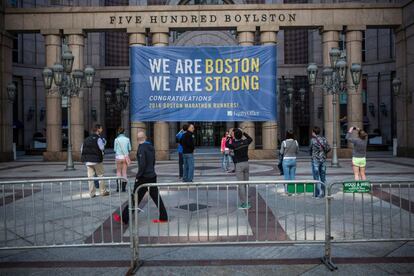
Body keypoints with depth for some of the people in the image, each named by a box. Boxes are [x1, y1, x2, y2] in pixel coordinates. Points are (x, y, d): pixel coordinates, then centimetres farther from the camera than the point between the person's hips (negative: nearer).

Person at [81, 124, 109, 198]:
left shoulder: (87, 139, 11)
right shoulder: (98, 139, -10)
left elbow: (82, 149, 11)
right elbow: (102, 148, -21)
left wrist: (84, 157, 18)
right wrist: (104, 143, -4)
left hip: (88, 161, 6)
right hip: (97, 160, -6)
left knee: (90, 176, 6)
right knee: (100, 176, 7)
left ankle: (92, 193, 9)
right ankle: (103, 191, 14)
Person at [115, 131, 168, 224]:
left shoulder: (141, 148, -16)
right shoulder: (151, 147, 7)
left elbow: (142, 164, -21)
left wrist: (138, 176, -13)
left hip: (144, 177, -7)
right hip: (152, 176, 7)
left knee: (135, 198, 2)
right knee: (156, 197, 11)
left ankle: (124, 218, 14)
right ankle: (163, 217, 15)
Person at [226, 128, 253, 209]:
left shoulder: (235, 144, -14)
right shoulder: (245, 142, 1)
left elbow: (226, 144, 4)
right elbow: (250, 139, 24)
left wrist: (230, 137, 8)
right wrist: (244, 133, 21)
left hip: (239, 164, -6)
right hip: (246, 163, 6)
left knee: (241, 185, -2)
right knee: (246, 184, 13)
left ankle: (244, 203, -1)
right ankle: (247, 202, 18)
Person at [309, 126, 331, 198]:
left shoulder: (312, 140, -7)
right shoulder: (324, 139, 4)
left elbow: (310, 149, 3)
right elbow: (329, 148, 0)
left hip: (315, 159, -4)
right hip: (323, 159, 4)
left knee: (316, 177, 0)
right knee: (323, 176, 10)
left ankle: (317, 193, -1)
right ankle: (322, 193, 14)